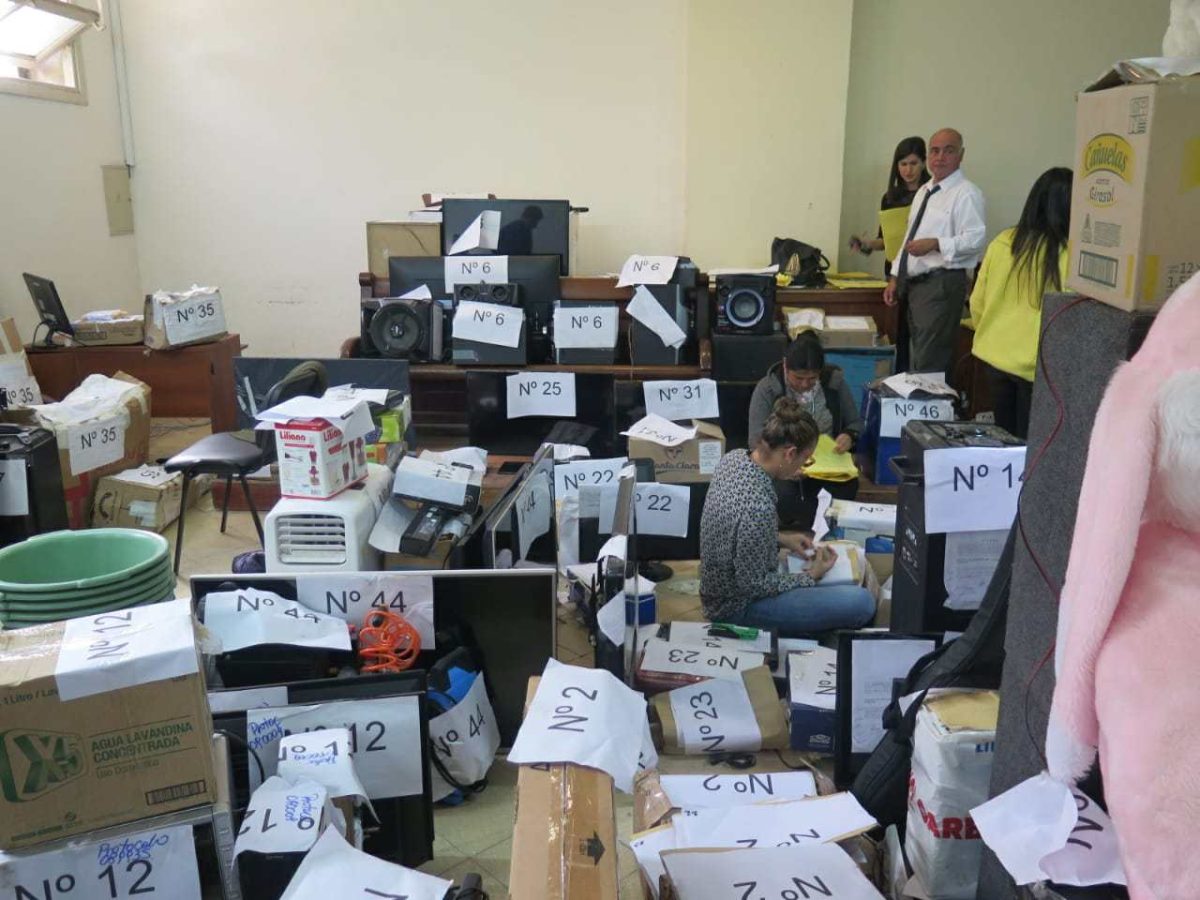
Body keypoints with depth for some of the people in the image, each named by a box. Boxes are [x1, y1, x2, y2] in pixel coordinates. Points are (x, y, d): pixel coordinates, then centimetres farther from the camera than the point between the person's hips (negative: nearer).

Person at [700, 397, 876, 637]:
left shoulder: (734, 458, -9)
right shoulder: (757, 507, -35)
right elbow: (754, 585, -24)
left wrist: (781, 539, 5)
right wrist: (811, 577, -11)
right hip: (738, 607, -9)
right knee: (862, 602, -13)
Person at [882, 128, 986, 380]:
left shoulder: (966, 193, -9)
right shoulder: (924, 191, 17)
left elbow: (975, 239, -18)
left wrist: (935, 243, -29)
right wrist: (895, 278, 16)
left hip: (942, 284, -9)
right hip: (914, 283, 9)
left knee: (930, 363, -10)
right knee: (914, 358, 15)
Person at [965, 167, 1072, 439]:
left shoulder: (1002, 242, -2)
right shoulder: (1070, 254, -16)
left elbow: (977, 303, 6)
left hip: (994, 355, 5)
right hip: (1037, 363, -5)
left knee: (1003, 435, 17)